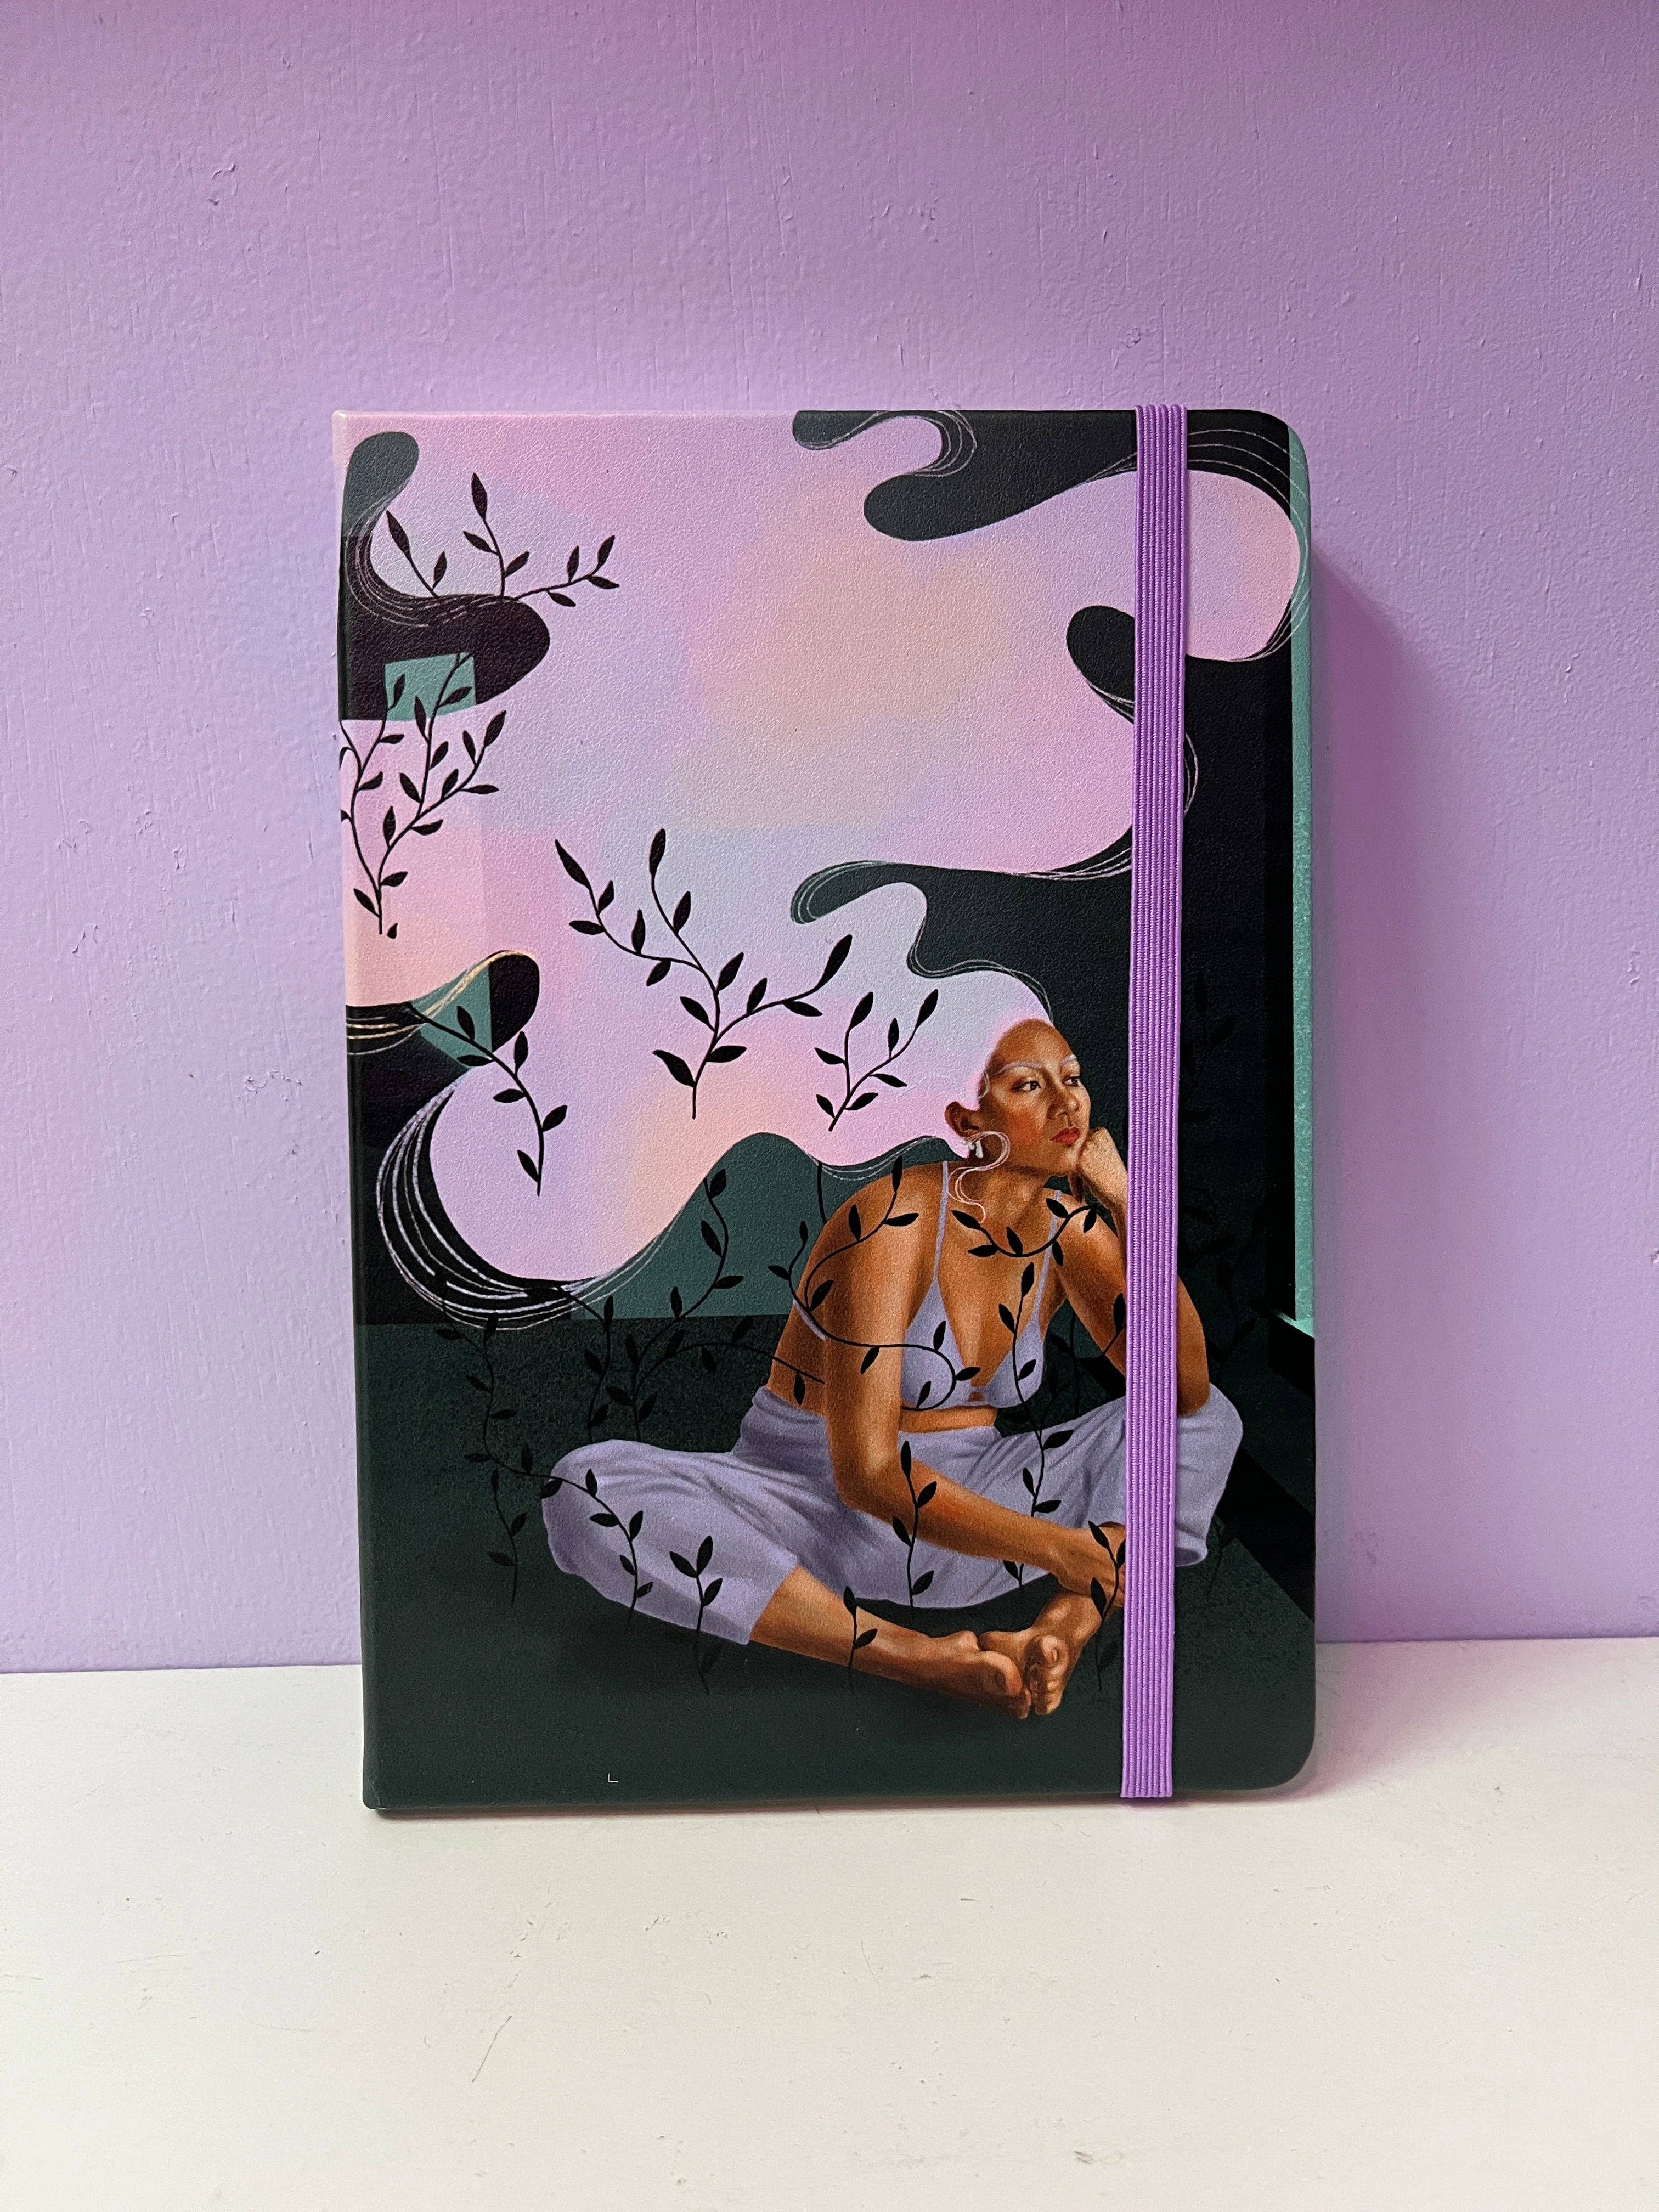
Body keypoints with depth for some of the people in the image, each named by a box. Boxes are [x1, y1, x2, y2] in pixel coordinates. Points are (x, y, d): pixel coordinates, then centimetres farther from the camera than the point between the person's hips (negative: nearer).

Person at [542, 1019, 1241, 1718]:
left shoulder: (1073, 1227, -2)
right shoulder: (893, 1219, -21)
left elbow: (1183, 1393, -8)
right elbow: (865, 1469, -26)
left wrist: (1129, 1206, -16)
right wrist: (1053, 1546, -30)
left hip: (966, 1502, 5)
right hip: (816, 1506, -4)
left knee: (1212, 1418, -5)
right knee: (586, 1493, -31)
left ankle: (1062, 1630, -31)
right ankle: (924, 1658, -33)